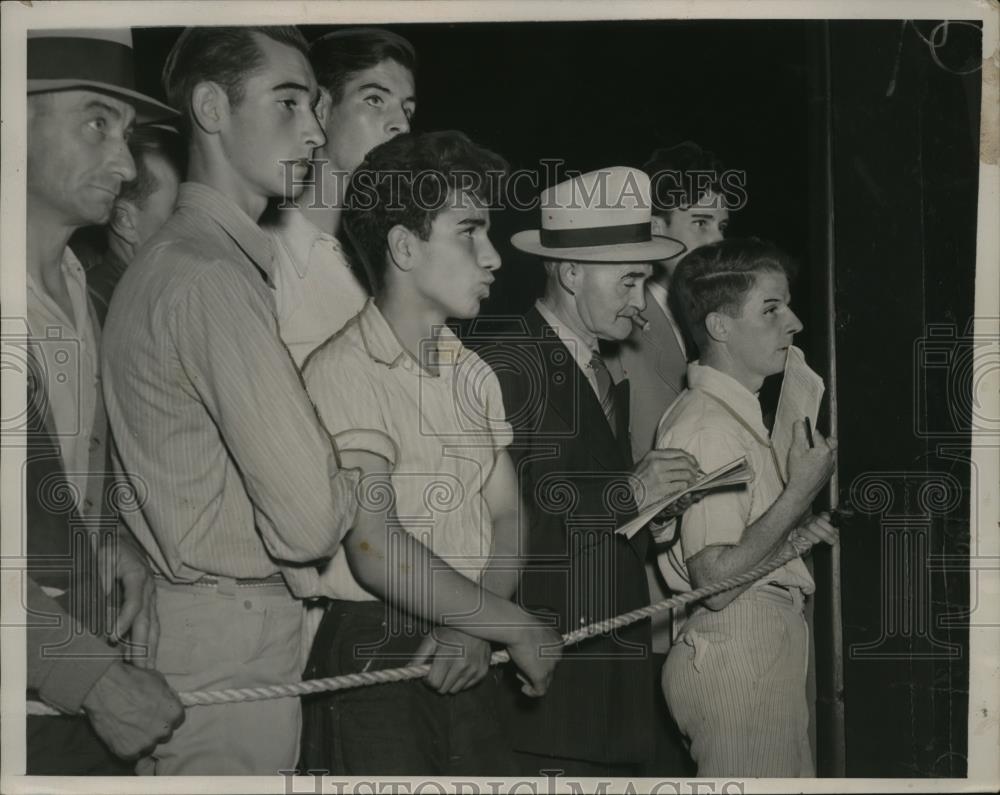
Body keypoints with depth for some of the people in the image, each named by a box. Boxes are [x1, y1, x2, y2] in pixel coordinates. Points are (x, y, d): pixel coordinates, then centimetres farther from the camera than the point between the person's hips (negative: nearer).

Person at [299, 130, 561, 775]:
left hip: (466, 662, 6)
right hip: (372, 666, -6)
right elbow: (379, 557, -22)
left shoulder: (474, 375, 11)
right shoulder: (343, 372, -15)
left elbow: (506, 517, 8)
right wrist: (520, 628, -13)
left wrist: (474, 631, -11)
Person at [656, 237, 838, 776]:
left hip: (768, 644, 10)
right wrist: (801, 490, -18)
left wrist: (790, 528, 9)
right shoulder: (708, 427, -18)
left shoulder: (737, 412, 14)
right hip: (736, 656, -10)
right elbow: (716, 581, -24)